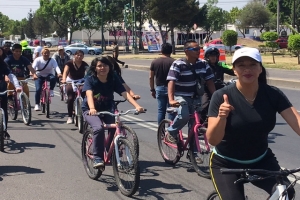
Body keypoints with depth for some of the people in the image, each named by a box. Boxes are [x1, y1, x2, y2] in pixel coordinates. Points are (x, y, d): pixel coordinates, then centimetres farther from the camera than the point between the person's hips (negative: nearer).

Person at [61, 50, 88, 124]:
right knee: (71, 98, -15)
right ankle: (69, 117, -5)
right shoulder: (70, 63, -15)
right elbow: (65, 71, -28)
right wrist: (64, 80, -47)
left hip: (81, 81, 1)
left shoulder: (84, 64, -11)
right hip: (71, 81, -1)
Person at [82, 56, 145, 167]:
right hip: (90, 110, -3)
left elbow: (125, 93, -19)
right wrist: (92, 108, -52)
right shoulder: (90, 79, -14)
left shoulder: (113, 79, -8)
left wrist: (137, 106, -36)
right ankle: (97, 158, -20)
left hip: (108, 109, 3)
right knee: (98, 128, -31)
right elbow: (89, 94, -31)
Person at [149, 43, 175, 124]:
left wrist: (152, 89, 13)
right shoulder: (173, 62, -8)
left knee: (161, 110, 9)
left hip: (159, 88, 3)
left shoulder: (155, 62, 2)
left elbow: (151, 77, 5)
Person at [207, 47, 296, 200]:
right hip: (226, 164, -2)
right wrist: (222, 117, -42)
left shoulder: (273, 95, -12)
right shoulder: (222, 96, -19)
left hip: (261, 161, 2)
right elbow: (212, 140, -22)